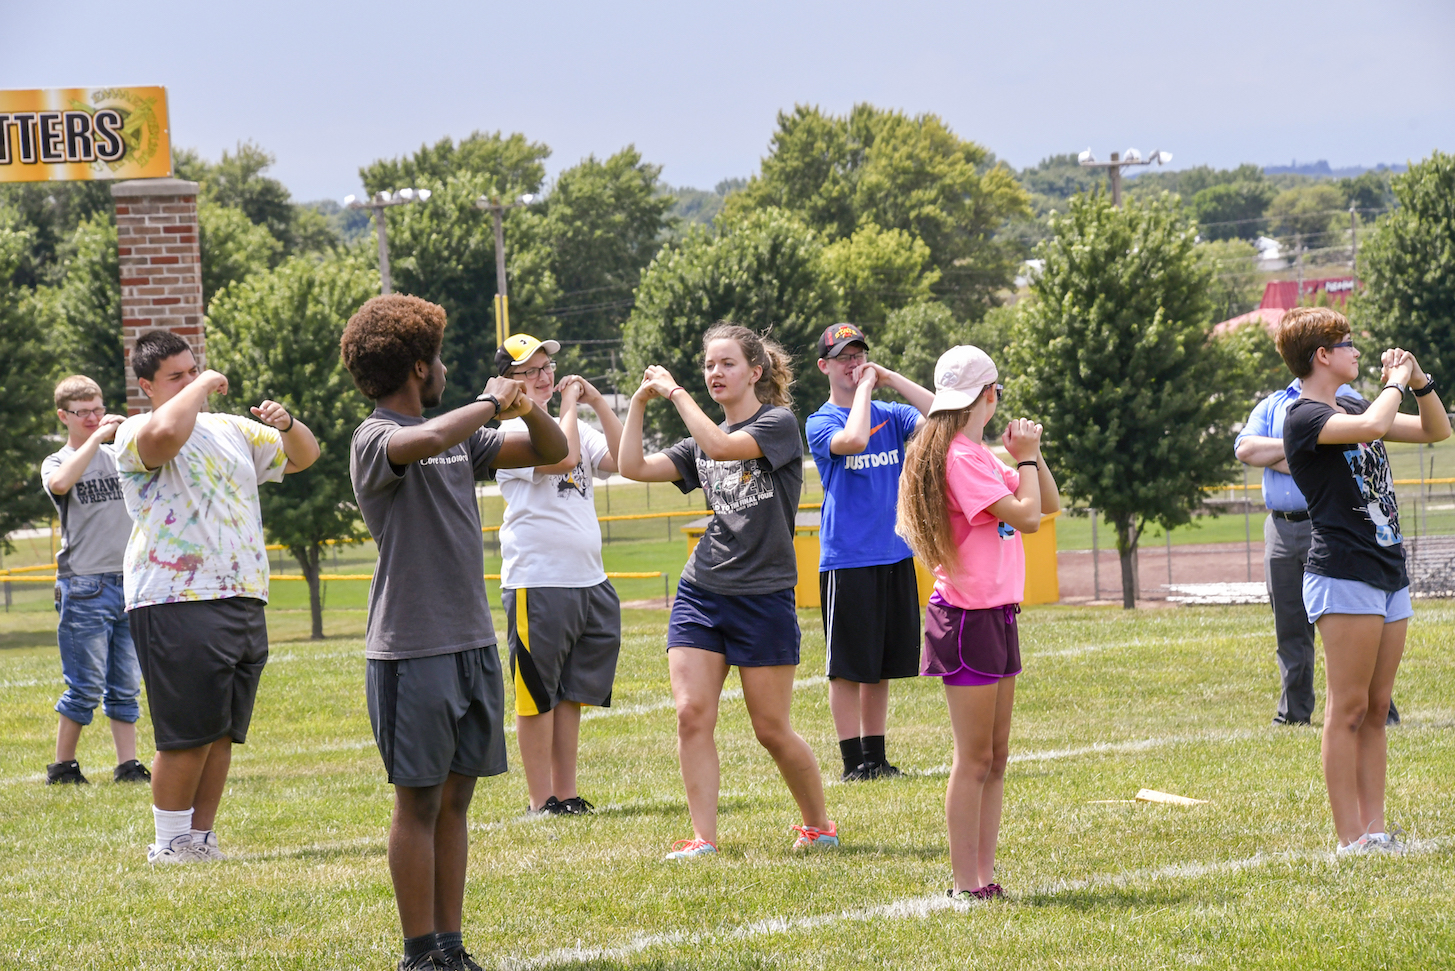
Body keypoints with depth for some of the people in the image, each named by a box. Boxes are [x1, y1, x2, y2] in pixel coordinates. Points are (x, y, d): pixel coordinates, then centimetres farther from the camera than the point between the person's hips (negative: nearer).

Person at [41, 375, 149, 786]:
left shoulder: (119, 457, 14)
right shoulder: (57, 462, 1)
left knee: (126, 686, 5)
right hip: (85, 588, -4)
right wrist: (96, 439, -21)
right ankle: (62, 765, 4)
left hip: (128, 583, 4)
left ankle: (128, 764, 7)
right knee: (85, 686, -5)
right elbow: (60, 483, -23)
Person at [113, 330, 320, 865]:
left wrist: (287, 425, 6)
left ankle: (201, 838, 11)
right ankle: (169, 844, 1)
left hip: (243, 601, 7)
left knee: (222, 733, 6)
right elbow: (165, 433, -29)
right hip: (177, 605, -7)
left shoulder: (232, 430, 20)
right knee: (188, 734, -8)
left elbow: (303, 456, 29)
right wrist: (202, 387, -13)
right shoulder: (136, 435, -3)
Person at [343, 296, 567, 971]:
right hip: (413, 653, -7)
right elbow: (428, 442, -33)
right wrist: (489, 403, -17)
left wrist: (527, 407, 0)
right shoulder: (375, 440, -9)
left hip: (474, 644, 7)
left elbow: (552, 452, 20)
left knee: (455, 799, 9)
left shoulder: (459, 435, 14)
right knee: (419, 802, -2)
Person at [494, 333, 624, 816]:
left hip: (590, 583, 7)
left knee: (571, 694, 10)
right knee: (537, 696, -2)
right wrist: (569, 405, -7)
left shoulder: (574, 427, 18)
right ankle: (542, 802, 0)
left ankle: (566, 795, 15)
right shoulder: (512, 432, -5)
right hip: (536, 583, -7)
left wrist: (598, 402, 2)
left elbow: (622, 459, 5)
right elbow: (562, 457, -21)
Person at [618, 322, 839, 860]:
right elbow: (634, 466, 8)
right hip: (701, 591, 5)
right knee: (691, 714, -8)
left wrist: (675, 392, -13)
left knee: (772, 730, 1)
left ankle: (818, 823, 20)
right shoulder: (702, 442, 15)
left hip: (764, 595, -5)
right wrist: (640, 402, 1)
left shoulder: (779, 424, -3)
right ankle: (703, 837, -4)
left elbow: (721, 446, -20)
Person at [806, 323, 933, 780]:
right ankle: (854, 761, 3)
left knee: (881, 665, 10)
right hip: (846, 559, -5)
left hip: (895, 555, 5)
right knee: (848, 666, -2)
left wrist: (889, 378, -5)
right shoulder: (821, 422, -3)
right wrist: (865, 388, -11)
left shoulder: (891, 415, 11)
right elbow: (853, 440, -24)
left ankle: (876, 756, 17)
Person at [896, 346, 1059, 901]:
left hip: (995, 615, 10)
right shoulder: (960, 459, -16)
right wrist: (1025, 457, -6)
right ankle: (967, 884, -4)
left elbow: (1048, 503, 19)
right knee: (974, 760, -6)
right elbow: (1026, 516, -19)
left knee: (995, 757, 10)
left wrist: (1029, 455, 4)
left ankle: (984, 874, 12)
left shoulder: (980, 456, 15)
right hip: (967, 619, -10)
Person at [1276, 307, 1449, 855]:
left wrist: (1420, 382, 7)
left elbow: (1436, 431, 24)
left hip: (1389, 573, 9)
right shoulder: (1304, 417, -9)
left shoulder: (1352, 406, 18)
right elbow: (1372, 426, -28)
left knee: (1375, 710, 7)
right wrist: (1395, 382, -9)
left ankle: (1375, 830, 9)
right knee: (1347, 710, -8)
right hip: (1343, 576, -9)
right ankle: (1350, 840, -8)